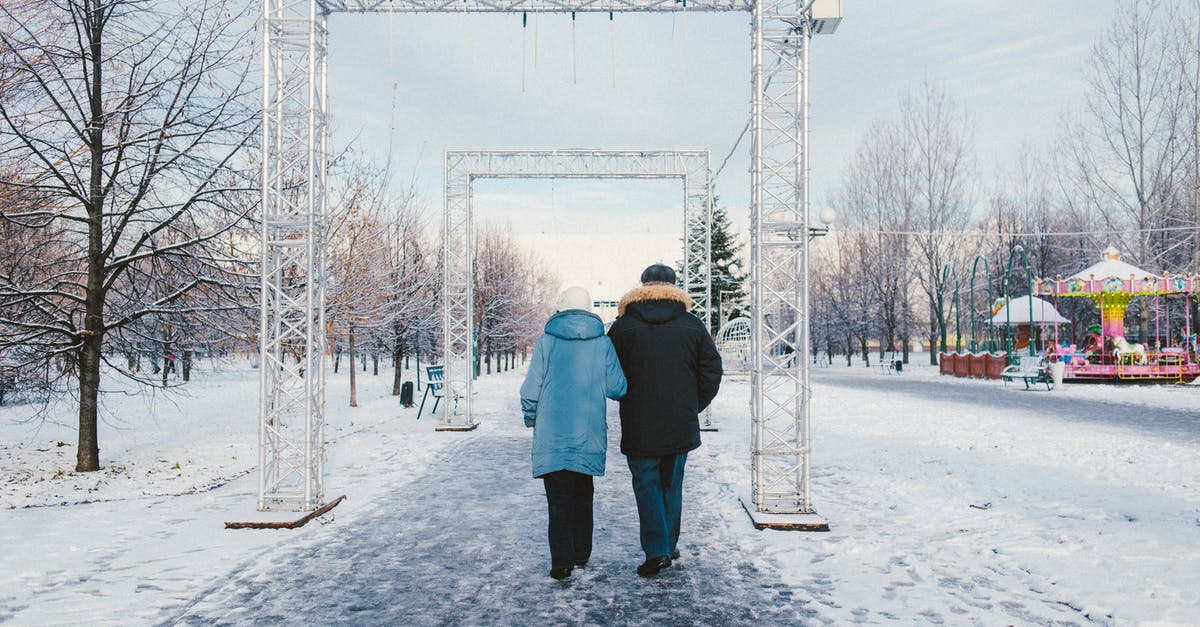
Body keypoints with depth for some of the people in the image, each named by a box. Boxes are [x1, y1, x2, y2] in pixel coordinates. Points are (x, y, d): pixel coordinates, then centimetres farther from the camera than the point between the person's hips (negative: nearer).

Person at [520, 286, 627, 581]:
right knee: (583, 492, 18)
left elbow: (531, 389, -2)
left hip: (552, 433, -1)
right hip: (589, 434, 2)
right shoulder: (602, 342, 0)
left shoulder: (546, 341, -3)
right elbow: (617, 388, -3)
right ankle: (581, 553, 27)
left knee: (558, 496, 4)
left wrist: (531, 418, 15)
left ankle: (562, 561, -3)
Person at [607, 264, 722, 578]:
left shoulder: (623, 326, -4)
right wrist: (693, 407, 14)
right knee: (672, 484, 16)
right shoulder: (692, 325, 1)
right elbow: (712, 371, 4)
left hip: (639, 427, -2)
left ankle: (656, 551, -4)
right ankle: (669, 546, 25)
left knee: (646, 484, 6)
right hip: (681, 425, 2)